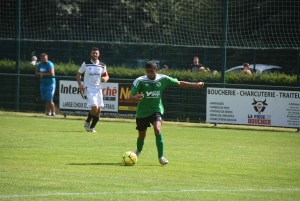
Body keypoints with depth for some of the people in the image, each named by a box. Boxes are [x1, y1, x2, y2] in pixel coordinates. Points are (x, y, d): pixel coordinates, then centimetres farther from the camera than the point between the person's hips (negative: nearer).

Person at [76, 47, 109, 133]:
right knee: (95, 108, -19)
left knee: (98, 110, 1)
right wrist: (80, 84, -10)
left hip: (98, 89, 4)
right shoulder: (86, 64, -2)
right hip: (89, 89, -4)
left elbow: (106, 76, 14)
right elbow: (78, 74, 5)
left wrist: (105, 78, -11)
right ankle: (87, 122, 6)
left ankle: (92, 127, 18)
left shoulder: (102, 66, 6)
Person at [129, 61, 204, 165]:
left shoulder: (162, 79, -7)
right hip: (142, 112, 0)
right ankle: (138, 150, 47)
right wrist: (136, 98, -41)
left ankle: (161, 156, -18)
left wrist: (195, 85, 1)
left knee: (157, 129, -26)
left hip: (156, 109, 0)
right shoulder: (140, 81, -13)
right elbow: (131, 96, -16)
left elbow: (179, 83, 5)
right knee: (142, 136, 12)